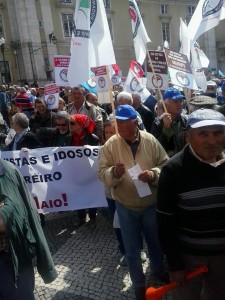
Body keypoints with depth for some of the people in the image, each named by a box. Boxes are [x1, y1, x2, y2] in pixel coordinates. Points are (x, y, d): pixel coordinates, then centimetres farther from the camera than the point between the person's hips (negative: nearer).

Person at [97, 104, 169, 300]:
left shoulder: (150, 140, -7)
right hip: (125, 206, -1)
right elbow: (101, 172, -8)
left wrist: (154, 174, -21)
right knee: (132, 249, 14)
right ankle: (139, 284, 38)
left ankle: (158, 271, 53)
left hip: (151, 204, 1)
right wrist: (114, 172, -29)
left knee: (156, 242, 23)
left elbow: (166, 165, -1)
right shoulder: (110, 144, -9)